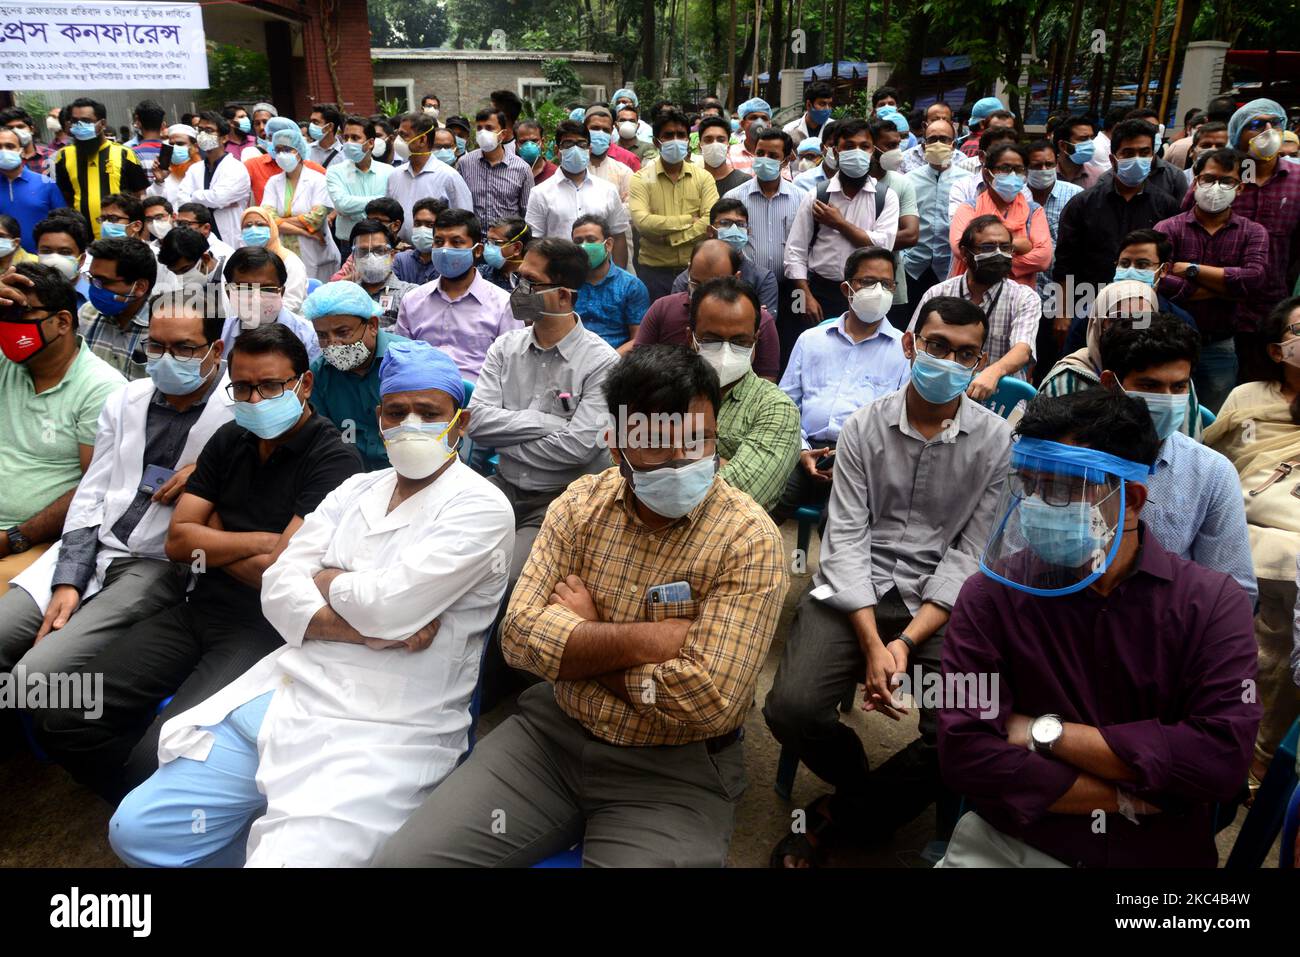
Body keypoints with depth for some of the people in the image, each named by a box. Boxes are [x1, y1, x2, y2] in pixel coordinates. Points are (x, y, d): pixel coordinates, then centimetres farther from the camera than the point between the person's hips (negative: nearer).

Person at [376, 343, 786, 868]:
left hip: (674, 769, -3)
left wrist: (582, 642, -12)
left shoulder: (749, 540, -16)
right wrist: (645, 639, -20)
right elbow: (521, 634, -9)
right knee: (405, 857, -7)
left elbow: (707, 698, -23)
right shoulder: (581, 503, -3)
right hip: (552, 731, 4)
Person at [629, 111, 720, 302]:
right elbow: (641, 221, -15)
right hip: (653, 270, -1)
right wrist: (688, 220, -12)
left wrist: (669, 238, -15)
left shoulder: (704, 177, 5)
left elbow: (711, 222, -9)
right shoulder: (641, 179, 0)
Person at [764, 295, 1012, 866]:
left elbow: (970, 555, -2)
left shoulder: (996, 443, 0)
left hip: (942, 603, 0)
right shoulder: (864, 427, 2)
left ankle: (840, 816, 5)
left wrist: (908, 641, -15)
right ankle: (867, 788, 16)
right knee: (792, 709, -21)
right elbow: (846, 538, -4)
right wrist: (872, 644, -17)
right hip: (856, 591, 0)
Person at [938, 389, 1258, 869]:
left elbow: (1222, 758, -16)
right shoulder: (992, 593, -8)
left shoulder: (1213, 603, -4)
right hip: (1008, 843, -1)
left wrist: (1046, 733, -15)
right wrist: (1130, 800, -12)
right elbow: (965, 752, -14)